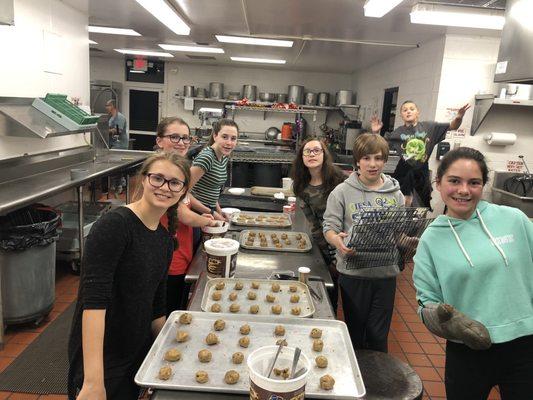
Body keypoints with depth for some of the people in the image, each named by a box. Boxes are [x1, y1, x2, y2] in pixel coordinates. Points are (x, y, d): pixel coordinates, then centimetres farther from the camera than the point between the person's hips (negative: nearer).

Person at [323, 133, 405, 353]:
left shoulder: (395, 194, 4)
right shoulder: (343, 192, -3)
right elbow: (330, 227, -6)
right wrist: (337, 240, -27)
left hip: (386, 271, 2)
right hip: (353, 272, -2)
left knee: (378, 334, 12)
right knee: (355, 329, 15)